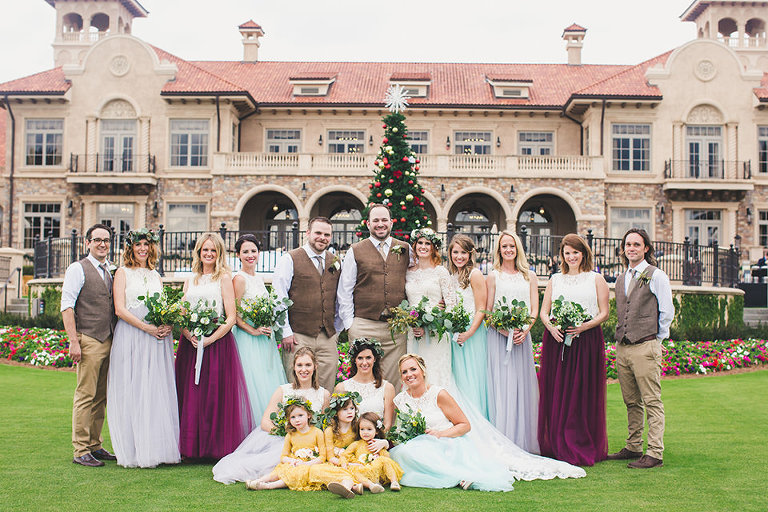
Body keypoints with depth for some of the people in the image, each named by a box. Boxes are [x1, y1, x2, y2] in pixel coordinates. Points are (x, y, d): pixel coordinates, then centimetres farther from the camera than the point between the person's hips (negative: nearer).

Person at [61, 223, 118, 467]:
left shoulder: (111, 271, 17)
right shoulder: (78, 269, -3)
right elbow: (66, 307, -8)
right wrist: (73, 341, -16)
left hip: (108, 342, 7)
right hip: (88, 341, -7)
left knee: (101, 398, 10)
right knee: (85, 396, -5)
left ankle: (95, 446, 19)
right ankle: (81, 451, 1)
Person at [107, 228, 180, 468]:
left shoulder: (156, 276, 19)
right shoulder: (123, 273, 5)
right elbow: (120, 309, -5)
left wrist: (167, 324, -4)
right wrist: (146, 327, -15)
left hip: (158, 336, 4)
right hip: (131, 336, -4)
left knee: (158, 391, 2)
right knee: (132, 392, -5)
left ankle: (158, 448, 6)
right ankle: (135, 451, -1)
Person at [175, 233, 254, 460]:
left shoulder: (224, 277, 2)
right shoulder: (190, 281, 16)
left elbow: (231, 318, -5)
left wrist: (210, 339, -15)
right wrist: (189, 336, -7)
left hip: (218, 343, -4)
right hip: (190, 344, 5)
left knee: (216, 394, -5)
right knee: (190, 396, 4)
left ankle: (217, 446, 3)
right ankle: (192, 447, 11)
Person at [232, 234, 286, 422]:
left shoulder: (259, 279, 14)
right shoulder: (239, 279, -11)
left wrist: (267, 327, 6)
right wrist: (253, 331, -18)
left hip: (264, 337, 8)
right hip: (248, 341, -8)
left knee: (268, 382, 9)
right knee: (254, 385, -8)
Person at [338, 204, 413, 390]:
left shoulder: (406, 249, 11)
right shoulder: (355, 251, 5)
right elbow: (344, 291, 4)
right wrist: (349, 323, -1)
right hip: (364, 326, -2)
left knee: (394, 380, 4)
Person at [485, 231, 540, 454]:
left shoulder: (529, 276, 11)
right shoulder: (493, 276, 5)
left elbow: (534, 310, 7)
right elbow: (488, 311, 2)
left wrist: (524, 330, -11)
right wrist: (506, 330, -13)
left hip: (522, 337, 2)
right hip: (498, 336, -2)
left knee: (522, 387, 3)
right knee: (500, 386, -4)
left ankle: (523, 442, 9)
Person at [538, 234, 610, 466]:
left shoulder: (596, 279, 8)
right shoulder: (555, 280, 16)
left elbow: (604, 313, 2)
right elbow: (543, 311, 13)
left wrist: (584, 326, -14)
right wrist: (551, 327, -8)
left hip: (587, 340, -2)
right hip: (556, 340, 3)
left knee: (583, 394, -3)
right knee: (556, 393, 1)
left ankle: (583, 449, 5)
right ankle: (557, 447, 10)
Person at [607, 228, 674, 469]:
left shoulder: (656, 276, -4)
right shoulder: (620, 279, 16)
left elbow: (667, 312, -3)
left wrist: (656, 338, 1)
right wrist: (622, 336, 14)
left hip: (645, 346, -7)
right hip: (622, 348, 7)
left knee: (652, 402, -4)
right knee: (631, 402, 13)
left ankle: (655, 453, -2)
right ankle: (633, 448, 22)